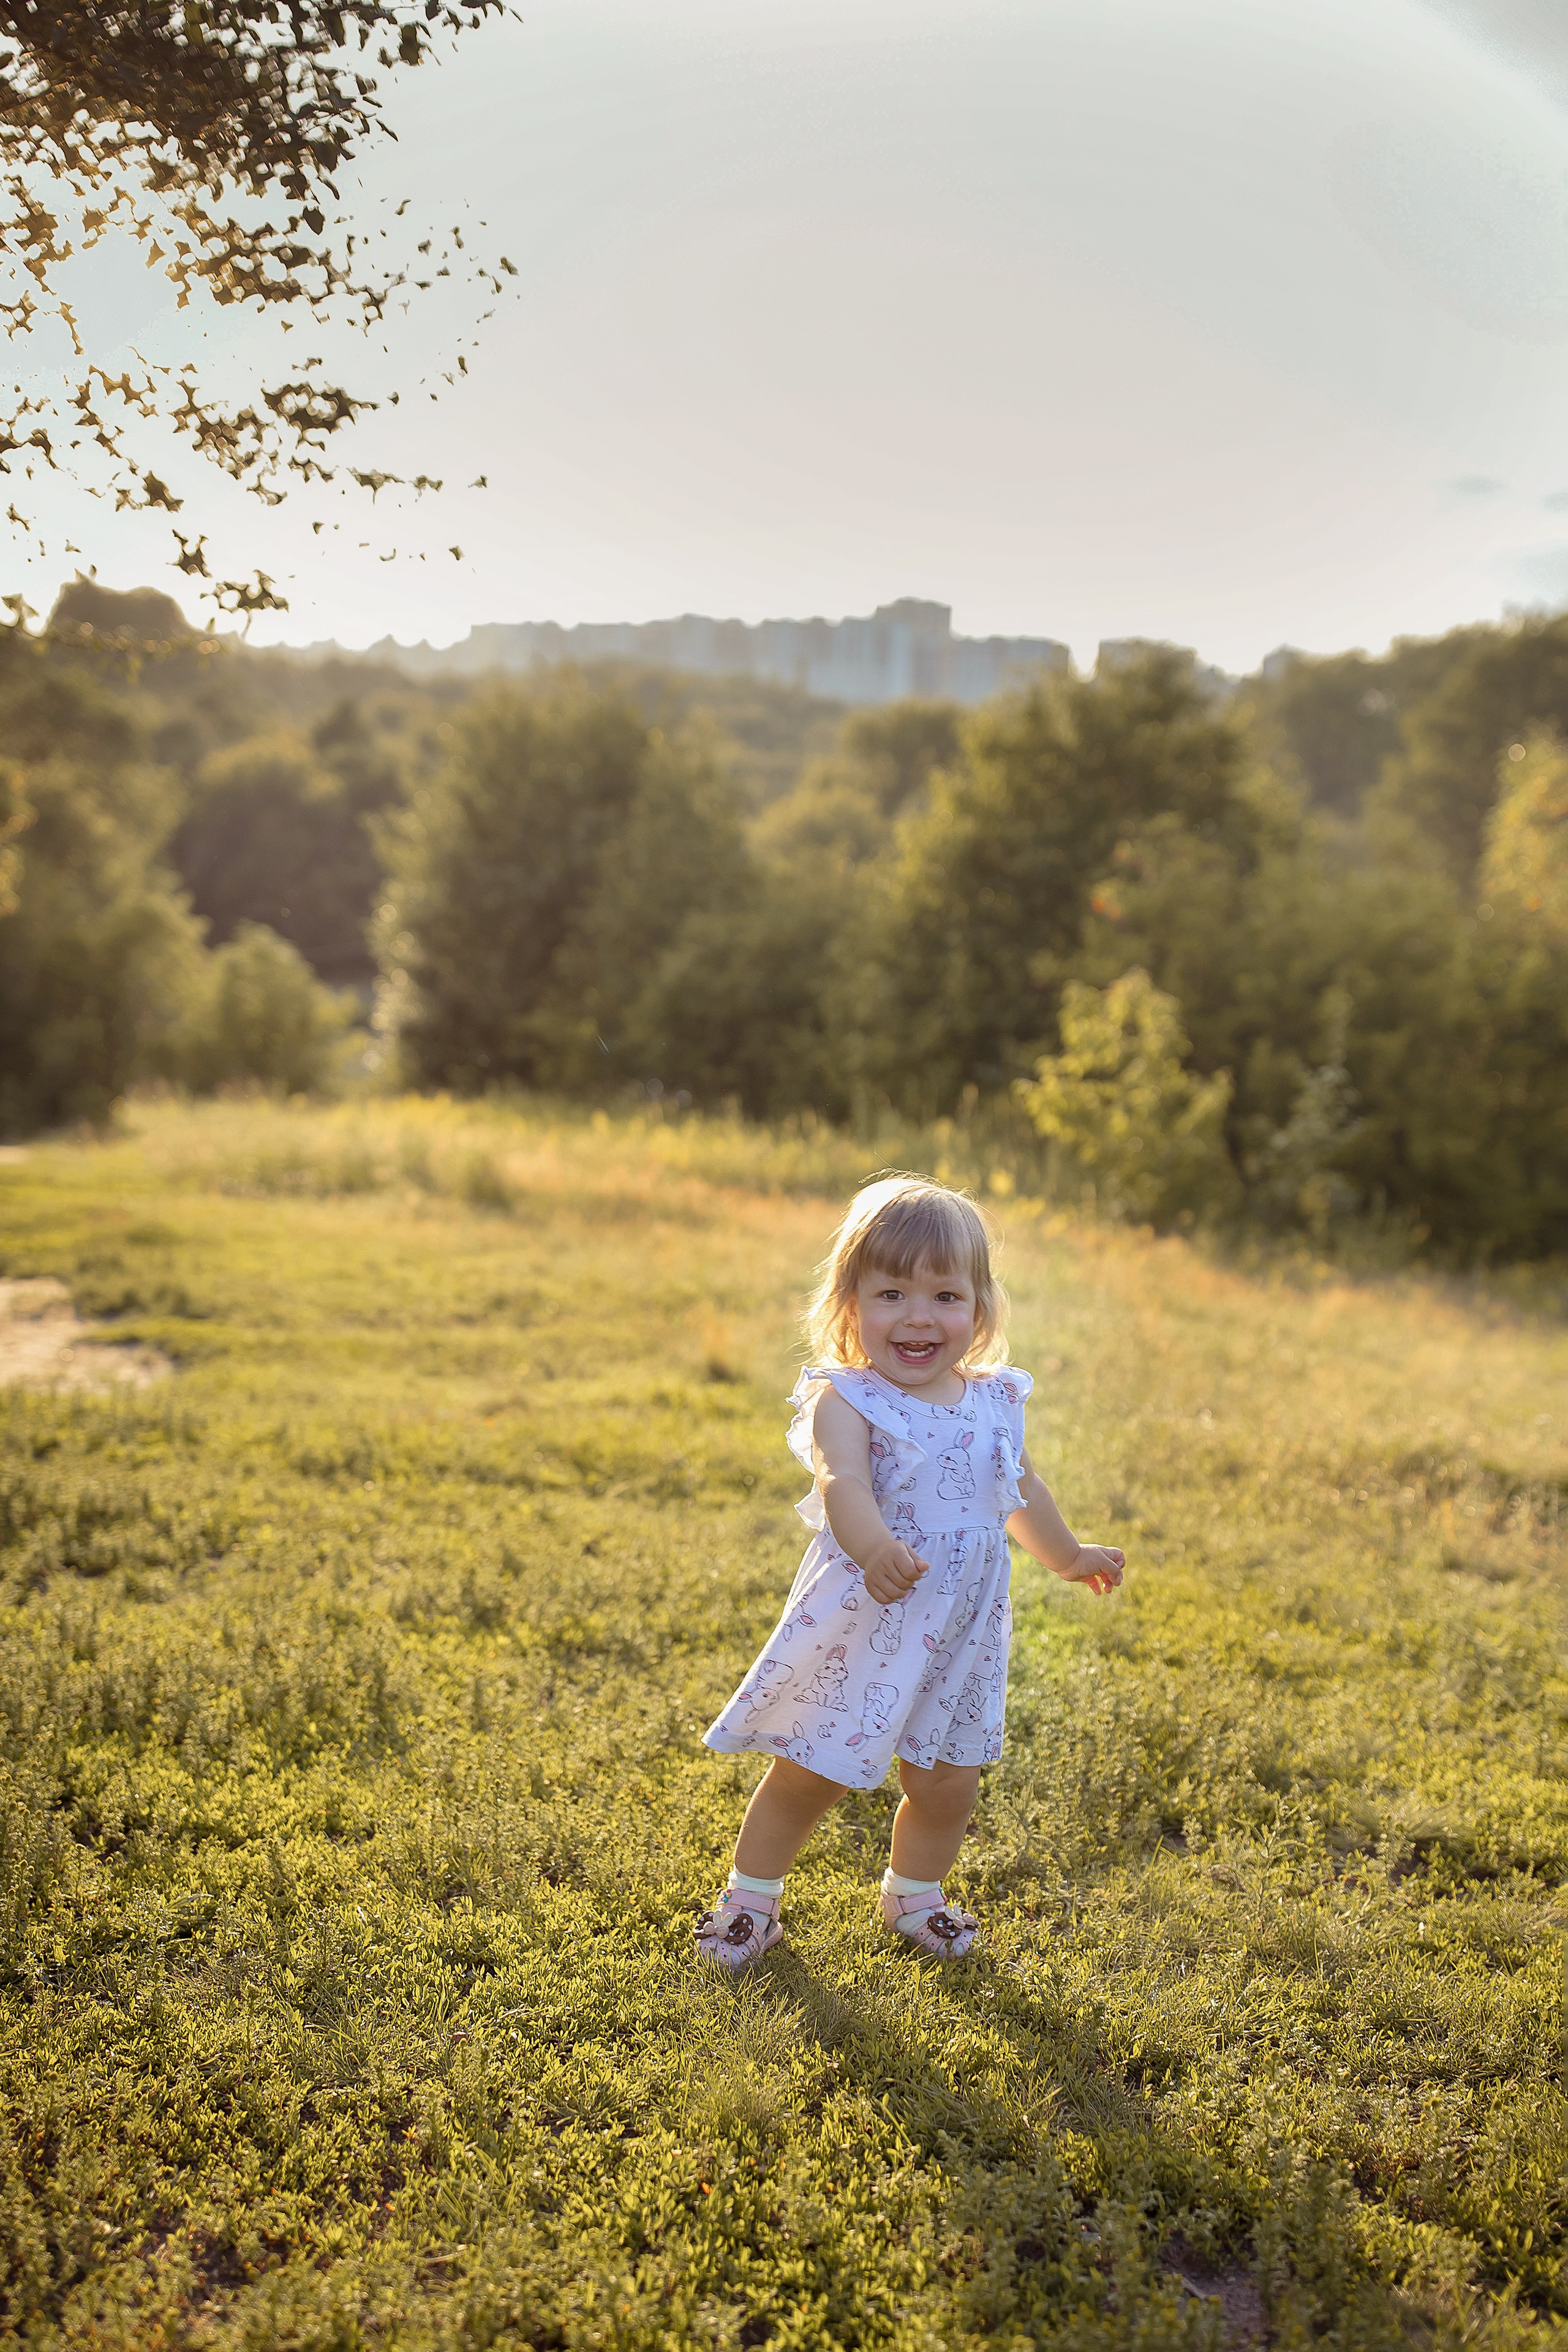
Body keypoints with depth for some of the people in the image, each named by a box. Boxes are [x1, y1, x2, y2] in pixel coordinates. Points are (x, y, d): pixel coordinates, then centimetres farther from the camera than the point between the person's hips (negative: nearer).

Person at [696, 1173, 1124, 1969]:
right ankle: (751, 1894, 30)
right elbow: (843, 1484, -35)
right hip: (859, 1629, -5)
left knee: (947, 1785, 15)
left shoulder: (993, 1403, 1)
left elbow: (1021, 1490, 20)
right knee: (805, 1775, 7)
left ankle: (913, 1894, 42)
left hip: (958, 1635, 5)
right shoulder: (845, 1400, -16)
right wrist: (875, 1548, -55)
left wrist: (1068, 1556, 34)